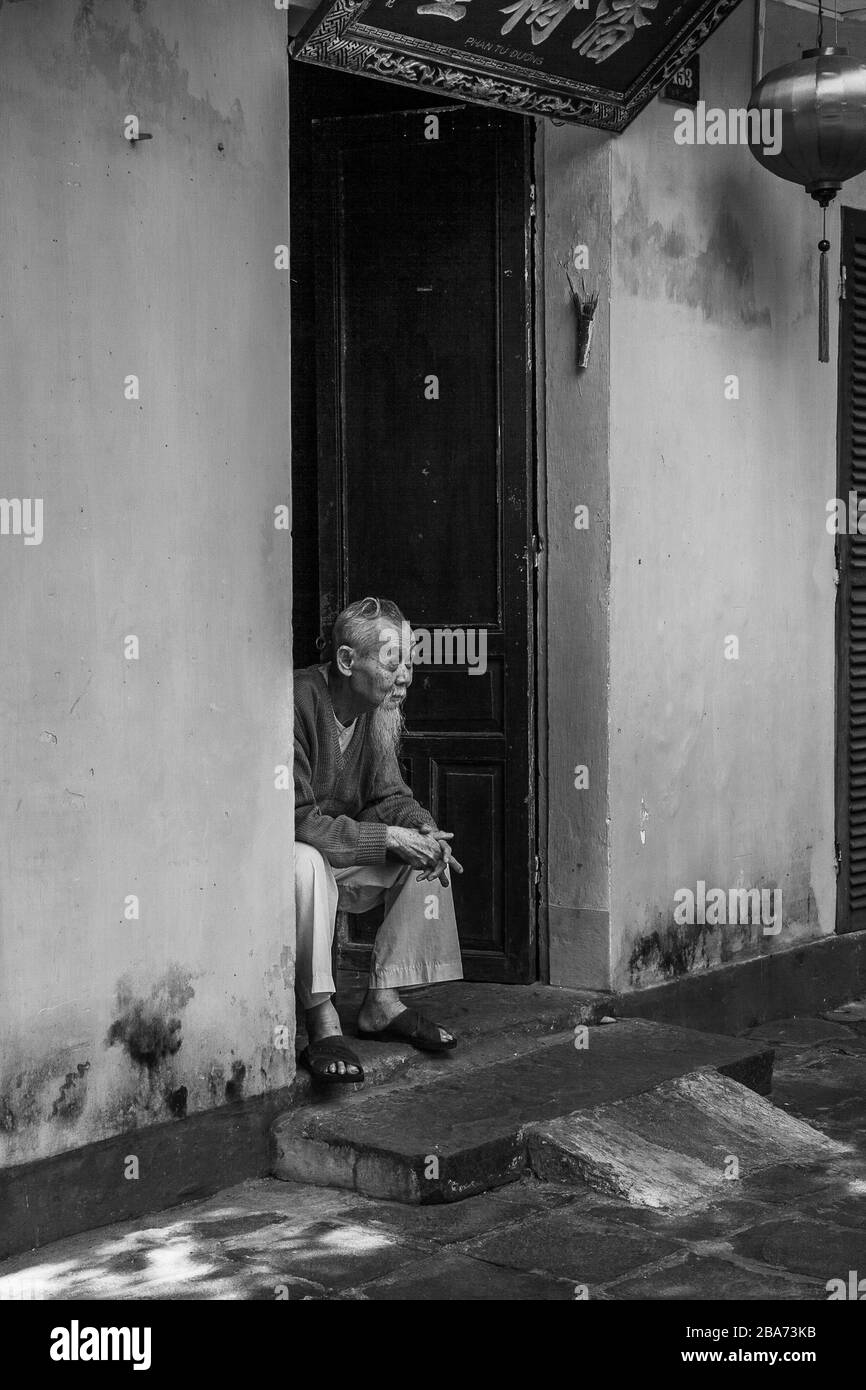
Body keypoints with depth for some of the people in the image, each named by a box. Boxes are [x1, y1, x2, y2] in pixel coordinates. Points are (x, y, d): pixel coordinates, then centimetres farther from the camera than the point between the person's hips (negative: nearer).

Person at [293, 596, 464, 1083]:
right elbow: (297, 819, -28)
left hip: (345, 851, 8)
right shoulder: (298, 701, -26)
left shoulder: (380, 711, -1)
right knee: (306, 865, -38)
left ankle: (384, 1001, -6)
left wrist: (423, 828, -17)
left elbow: (389, 796, 6)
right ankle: (321, 1022, -31)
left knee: (429, 854, -7)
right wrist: (389, 838, -27)